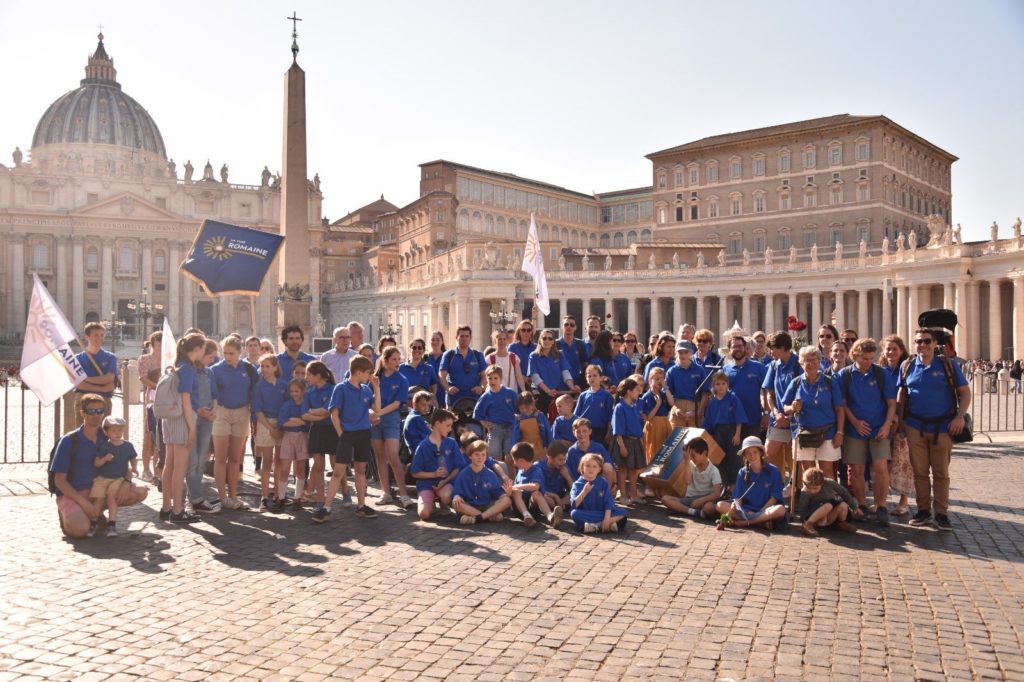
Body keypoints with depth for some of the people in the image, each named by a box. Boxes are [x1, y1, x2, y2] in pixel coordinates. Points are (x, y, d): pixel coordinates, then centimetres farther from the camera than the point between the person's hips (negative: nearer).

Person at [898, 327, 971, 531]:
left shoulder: (948, 364, -2)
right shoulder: (907, 366, 5)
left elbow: (964, 392, 1)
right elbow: (902, 394, 13)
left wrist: (960, 416, -12)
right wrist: (898, 419, 4)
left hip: (943, 427, -2)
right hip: (915, 427, 2)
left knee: (941, 473, 4)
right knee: (919, 472, 7)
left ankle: (941, 514, 12)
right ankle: (923, 511, 17)